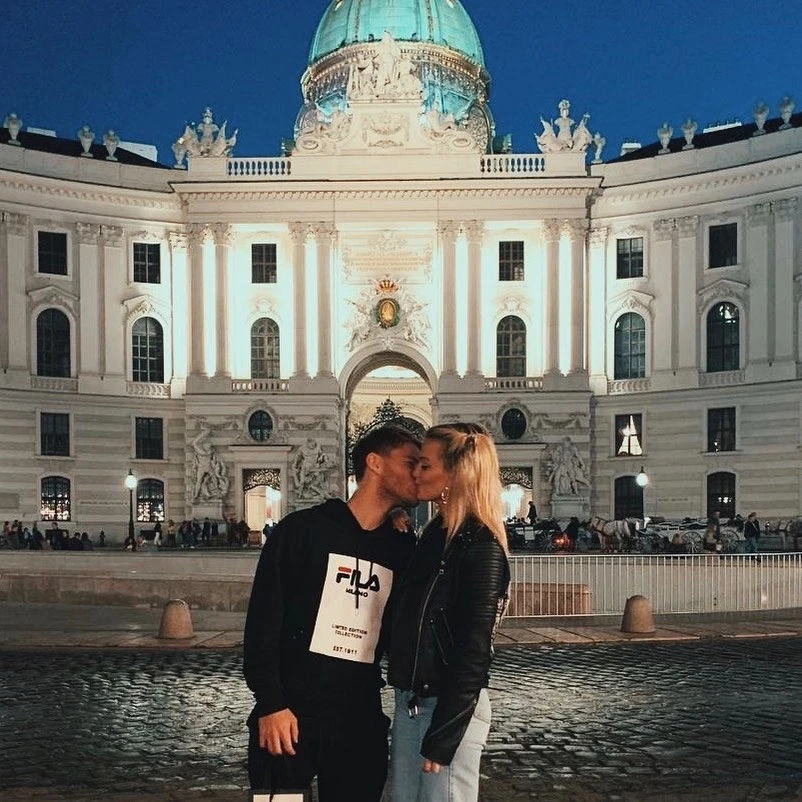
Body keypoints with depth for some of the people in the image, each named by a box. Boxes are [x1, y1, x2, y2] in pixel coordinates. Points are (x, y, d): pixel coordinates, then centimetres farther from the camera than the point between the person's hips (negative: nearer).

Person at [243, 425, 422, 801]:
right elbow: (263, 621, -8)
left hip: (361, 721, 4)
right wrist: (271, 704, -12)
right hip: (289, 715, -4)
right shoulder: (303, 530, -5)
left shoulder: (402, 551, 10)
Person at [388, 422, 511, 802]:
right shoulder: (436, 533, 9)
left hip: (451, 707, -9)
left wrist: (442, 737, -18)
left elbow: (473, 652, -18)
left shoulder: (481, 547, -17)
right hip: (409, 700, 9)